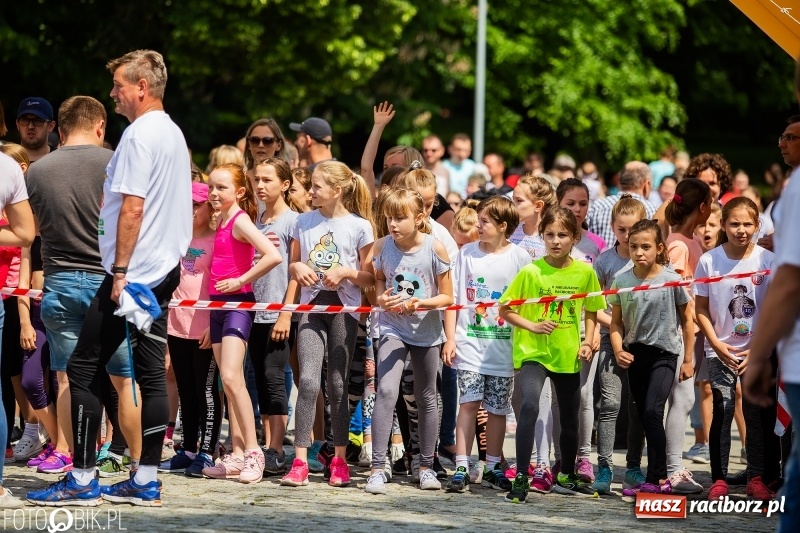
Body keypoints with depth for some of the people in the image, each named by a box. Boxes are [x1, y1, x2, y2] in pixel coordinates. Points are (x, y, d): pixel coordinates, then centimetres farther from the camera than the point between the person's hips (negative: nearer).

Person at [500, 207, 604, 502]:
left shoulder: (584, 272, -2)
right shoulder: (531, 272, -10)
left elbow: (591, 311, 12)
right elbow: (505, 309, -4)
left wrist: (587, 343, 0)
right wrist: (533, 326, -16)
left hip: (568, 355, 4)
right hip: (533, 352, -4)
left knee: (570, 417, 16)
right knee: (529, 406, -26)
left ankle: (566, 477, 39)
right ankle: (521, 478, -21)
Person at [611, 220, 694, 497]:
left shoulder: (672, 280, -9)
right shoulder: (622, 281, -1)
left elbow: (687, 320, 0)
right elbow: (616, 323, 6)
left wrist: (688, 360, 1)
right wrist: (619, 350, -12)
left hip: (664, 352, -4)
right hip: (635, 354, 4)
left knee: (652, 411, -18)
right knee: (645, 418, 7)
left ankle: (655, 479, -15)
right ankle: (661, 478, 16)